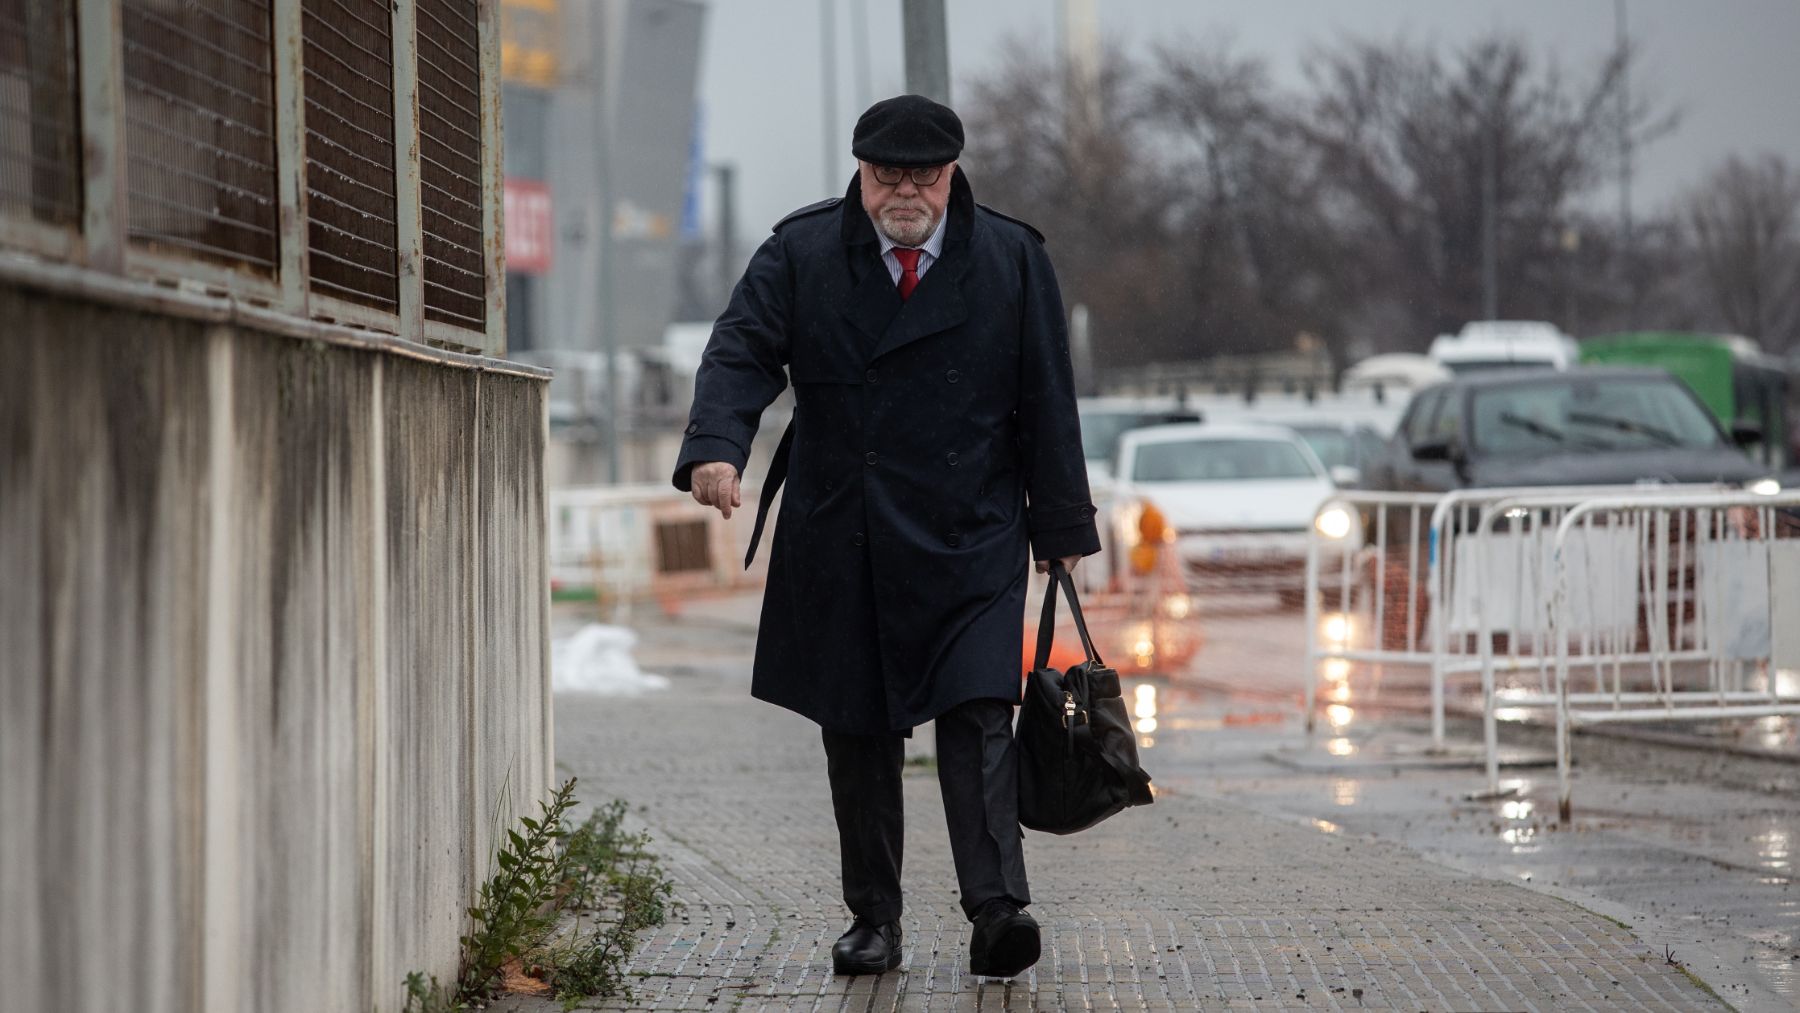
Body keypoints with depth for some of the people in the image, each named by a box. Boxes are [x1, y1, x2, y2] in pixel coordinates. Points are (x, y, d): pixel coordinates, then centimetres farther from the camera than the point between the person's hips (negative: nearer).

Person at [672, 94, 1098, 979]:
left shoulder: (1013, 260, 3)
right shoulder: (800, 256, 2)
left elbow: (1046, 400, 5)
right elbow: (741, 352, -8)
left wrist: (1060, 528, 4)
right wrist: (716, 446, -27)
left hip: (970, 542, -1)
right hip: (840, 549, 2)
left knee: (977, 718, -14)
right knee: (857, 734, 7)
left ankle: (996, 908, -17)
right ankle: (873, 919, 15)